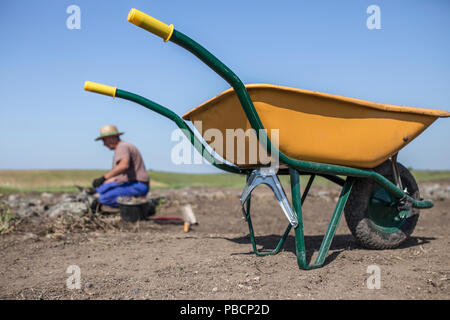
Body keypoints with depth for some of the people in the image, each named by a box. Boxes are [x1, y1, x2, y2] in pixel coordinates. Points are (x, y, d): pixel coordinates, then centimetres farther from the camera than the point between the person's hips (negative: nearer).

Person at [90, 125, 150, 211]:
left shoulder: (122, 147, -13)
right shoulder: (121, 147, 19)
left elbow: (124, 165, -35)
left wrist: (103, 178, -35)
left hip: (138, 186, -10)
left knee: (104, 198, -21)